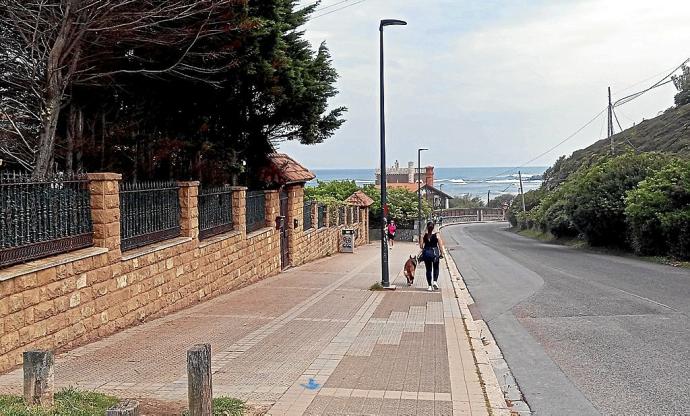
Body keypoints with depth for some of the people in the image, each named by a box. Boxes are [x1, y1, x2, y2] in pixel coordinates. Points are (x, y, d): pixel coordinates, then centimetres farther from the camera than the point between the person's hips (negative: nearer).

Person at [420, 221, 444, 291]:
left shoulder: (424, 235, -5)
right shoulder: (437, 235, -8)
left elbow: (421, 245, -4)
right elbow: (440, 245, -8)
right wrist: (441, 253, 3)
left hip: (426, 253, 1)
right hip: (435, 252, -1)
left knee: (428, 269, 10)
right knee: (436, 268, 19)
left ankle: (430, 286, 10)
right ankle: (435, 281, -1)